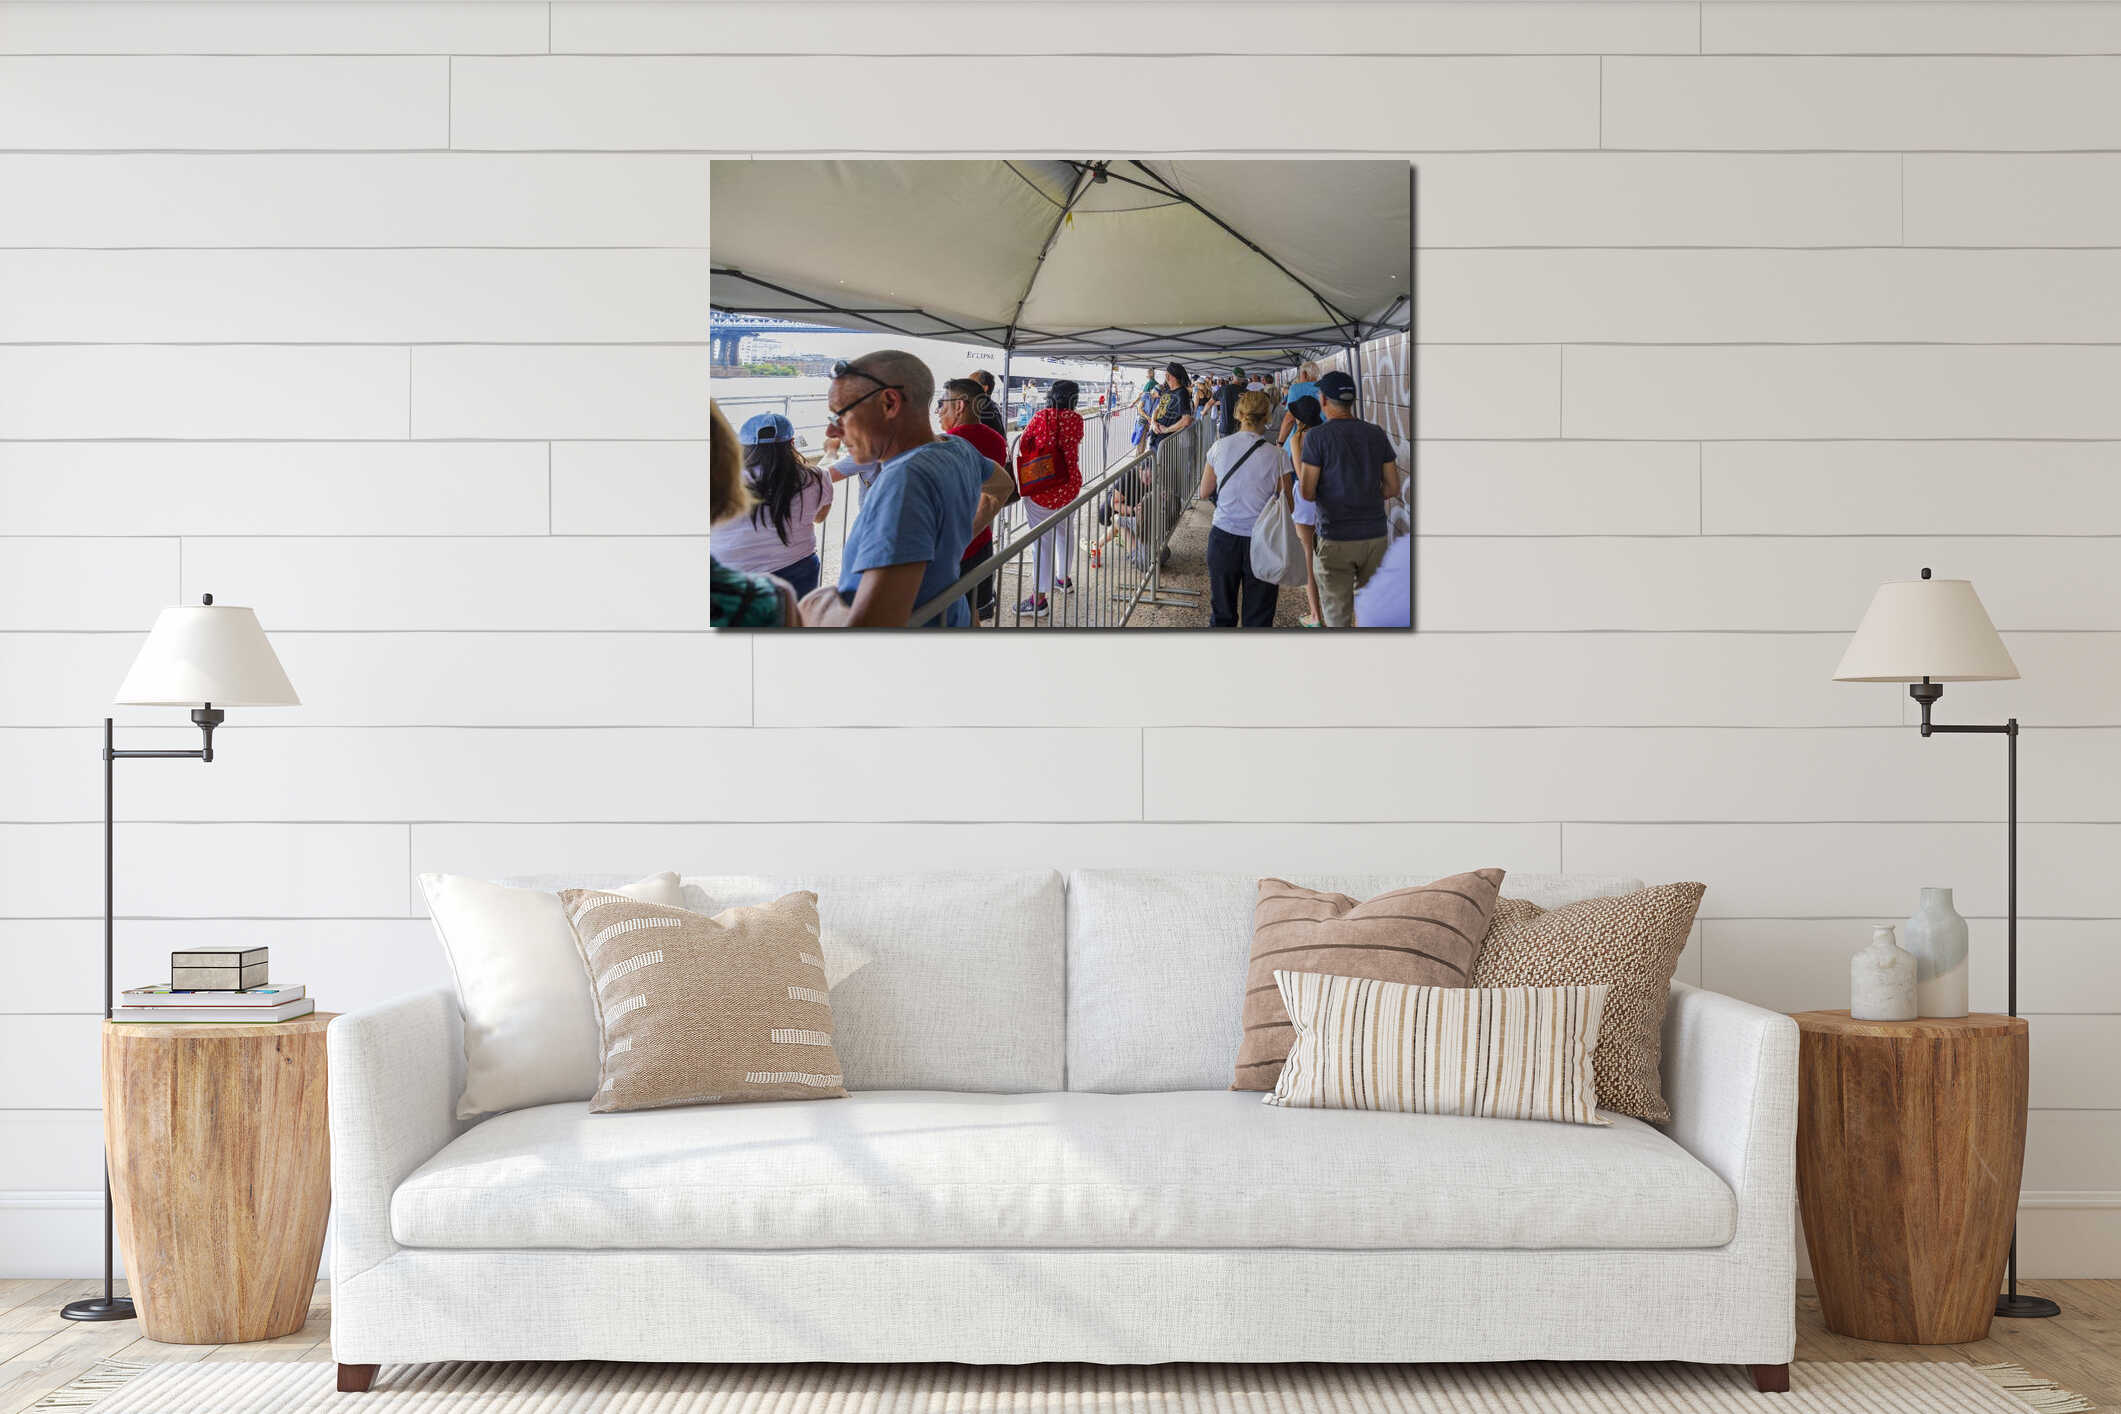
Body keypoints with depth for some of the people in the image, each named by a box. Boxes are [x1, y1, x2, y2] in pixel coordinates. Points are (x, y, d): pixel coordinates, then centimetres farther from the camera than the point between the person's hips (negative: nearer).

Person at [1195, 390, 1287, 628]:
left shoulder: (1220, 448, -3)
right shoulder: (1275, 455, -9)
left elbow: (1204, 491, 8)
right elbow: (1286, 503, -5)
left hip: (1224, 537, 2)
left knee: (1222, 615, 15)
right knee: (1258, 619, 7)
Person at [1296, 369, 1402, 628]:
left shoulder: (1317, 437, -9)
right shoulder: (1376, 434, 4)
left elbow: (1308, 493, -9)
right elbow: (1393, 488, 6)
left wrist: (1297, 465, 10)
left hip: (1336, 539, -4)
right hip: (1375, 536, 4)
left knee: (1337, 617, 5)